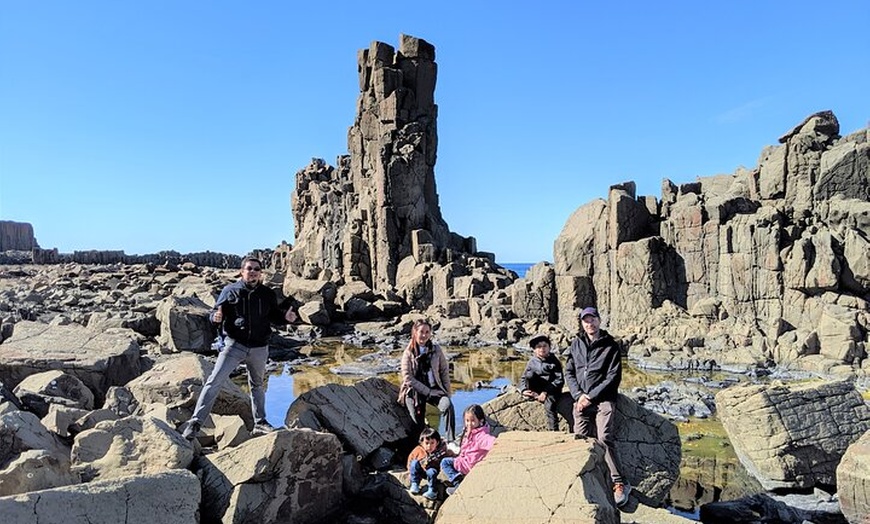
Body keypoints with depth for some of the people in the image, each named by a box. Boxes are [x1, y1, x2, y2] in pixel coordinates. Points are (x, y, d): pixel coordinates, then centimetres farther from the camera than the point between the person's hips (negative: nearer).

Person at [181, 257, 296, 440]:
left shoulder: (267, 294, 3)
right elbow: (216, 312, -1)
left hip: (259, 349, 3)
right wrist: (216, 317, -24)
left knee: (257, 385, 18)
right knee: (215, 381, -10)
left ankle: (260, 422, 31)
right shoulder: (230, 291, -4)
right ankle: (196, 421, -3)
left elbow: (274, 315, 12)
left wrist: (286, 317, -8)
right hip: (234, 345, -3)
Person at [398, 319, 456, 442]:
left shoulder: (436, 349, 5)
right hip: (414, 391, -1)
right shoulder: (408, 353, -1)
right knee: (418, 423, -11)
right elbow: (408, 378, -8)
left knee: (448, 405, -27)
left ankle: (451, 441, -27)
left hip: (434, 389, 1)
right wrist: (427, 391, -13)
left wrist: (447, 392, -1)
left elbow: (444, 371, 9)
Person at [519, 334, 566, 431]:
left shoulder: (554, 361, -4)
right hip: (537, 391, 2)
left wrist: (546, 392, -21)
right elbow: (523, 378, 6)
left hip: (551, 390, -2)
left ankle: (554, 430, -23)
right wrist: (524, 390, -16)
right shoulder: (532, 361, 4)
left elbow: (560, 380, -10)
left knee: (549, 405, -33)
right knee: (530, 373, -23)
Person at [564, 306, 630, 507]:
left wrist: (591, 396, -9)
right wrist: (579, 395, -3)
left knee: (604, 438, -17)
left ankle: (619, 483, -15)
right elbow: (568, 372, 13)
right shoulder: (576, 344, 14)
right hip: (581, 399, 4)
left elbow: (613, 377, -3)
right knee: (581, 440, -6)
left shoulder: (610, 346, 3)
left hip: (603, 399, -4)